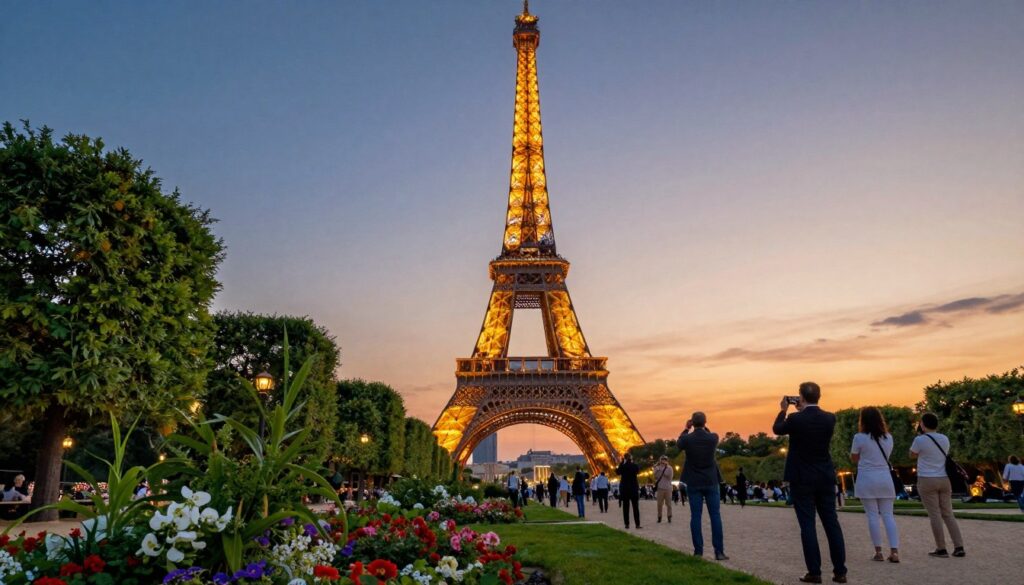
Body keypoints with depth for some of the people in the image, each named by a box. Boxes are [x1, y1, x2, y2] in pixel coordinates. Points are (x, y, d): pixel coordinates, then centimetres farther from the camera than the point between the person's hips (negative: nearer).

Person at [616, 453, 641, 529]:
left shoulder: (623, 466, -8)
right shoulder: (635, 466, -8)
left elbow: (617, 472, 10)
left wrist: (622, 462, 7)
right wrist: (632, 462, 9)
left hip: (624, 489, 0)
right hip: (634, 488, 0)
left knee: (625, 508, 5)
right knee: (635, 507, 5)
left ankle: (627, 524, 4)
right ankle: (637, 524, 2)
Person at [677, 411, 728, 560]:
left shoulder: (687, 439, -10)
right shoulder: (713, 438, -10)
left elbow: (679, 444, 13)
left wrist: (686, 429, 21)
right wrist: (704, 427, 19)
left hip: (694, 483, 0)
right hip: (711, 482, 0)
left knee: (695, 516, 3)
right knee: (715, 516, 4)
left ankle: (698, 551, 4)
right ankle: (719, 551, 2)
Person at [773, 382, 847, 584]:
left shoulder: (795, 419, -15)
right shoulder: (830, 418, -3)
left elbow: (777, 429, 4)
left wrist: (783, 410, 17)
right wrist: (803, 410, 21)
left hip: (802, 480, -4)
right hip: (826, 478, 4)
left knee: (807, 525, 1)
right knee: (832, 523, 9)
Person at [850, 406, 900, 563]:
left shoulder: (860, 438, -9)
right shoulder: (888, 437, 5)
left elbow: (853, 458, 2)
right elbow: (886, 456, 17)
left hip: (867, 480, -4)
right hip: (885, 479, 4)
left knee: (873, 516, 2)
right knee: (888, 516, 6)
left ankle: (878, 552, 3)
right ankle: (894, 551, 0)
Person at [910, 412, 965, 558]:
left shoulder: (920, 440, -12)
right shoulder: (944, 439, 6)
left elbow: (912, 455, 5)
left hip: (927, 481, -5)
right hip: (944, 480, 5)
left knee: (935, 515, -1)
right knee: (948, 514, 11)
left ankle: (941, 549, 2)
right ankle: (959, 547, 7)